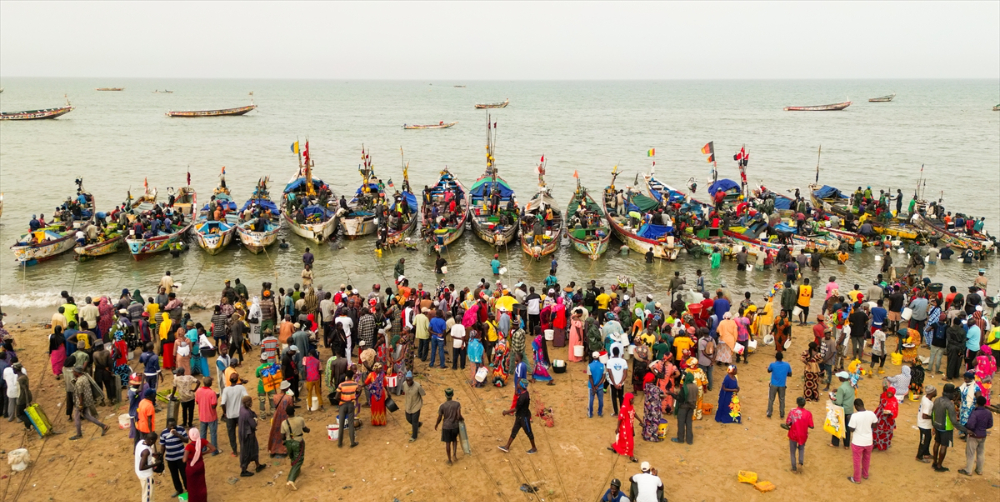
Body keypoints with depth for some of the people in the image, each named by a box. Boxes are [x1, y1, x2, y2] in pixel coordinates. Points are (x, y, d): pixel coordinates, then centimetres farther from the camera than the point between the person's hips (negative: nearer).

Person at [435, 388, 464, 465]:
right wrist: (462, 419, 4)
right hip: (455, 426, 1)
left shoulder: (442, 406, -15)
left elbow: (439, 418, -9)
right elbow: (459, 416, -18)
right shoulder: (457, 404, -14)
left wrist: (436, 425, 10)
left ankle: (449, 460, 22)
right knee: (454, 439, 26)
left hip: (446, 427, -1)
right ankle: (455, 455, 13)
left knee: (448, 443, 13)